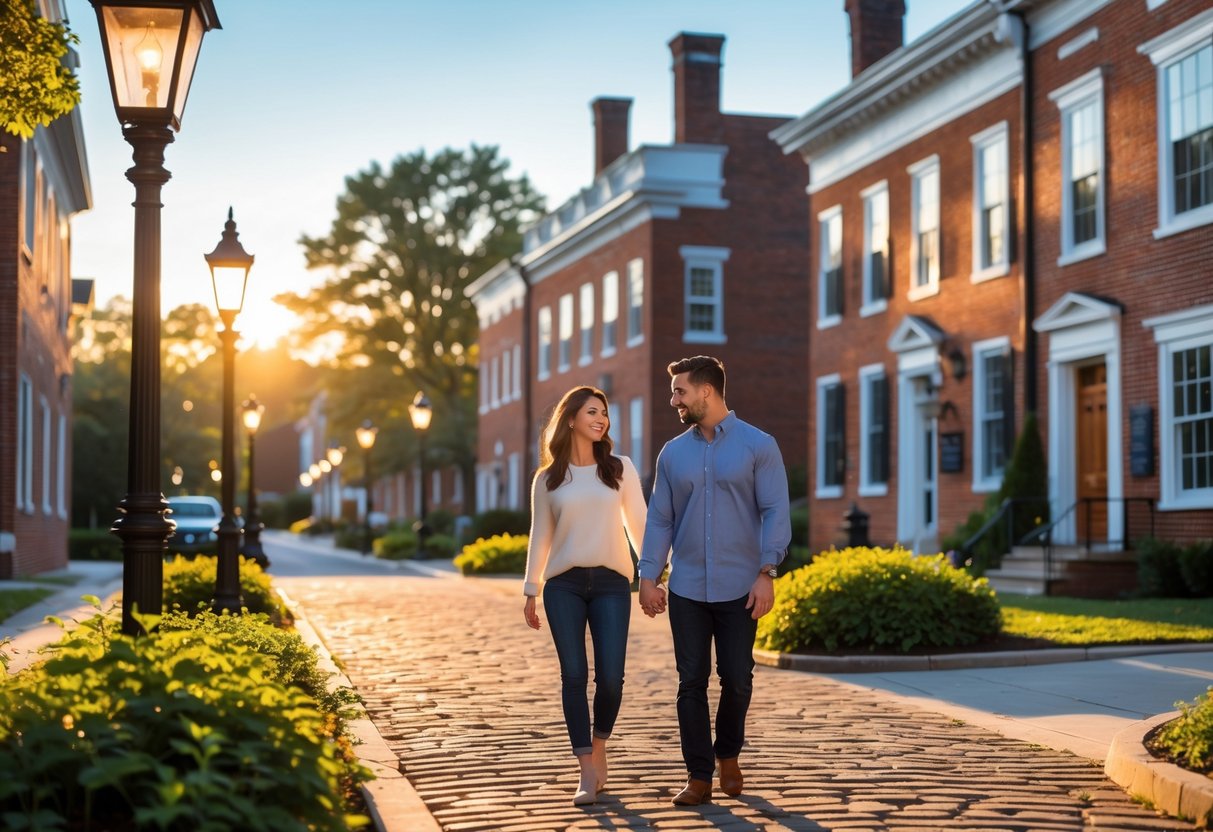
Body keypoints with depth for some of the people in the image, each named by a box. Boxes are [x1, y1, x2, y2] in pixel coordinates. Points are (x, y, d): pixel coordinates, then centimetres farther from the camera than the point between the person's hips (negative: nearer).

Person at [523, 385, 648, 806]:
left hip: (611, 583, 0)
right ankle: (588, 773, 0)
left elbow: (638, 525, 7)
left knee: (610, 677, -7)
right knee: (574, 677, -5)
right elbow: (540, 537, 12)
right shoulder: (548, 479, 7)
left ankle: (599, 747, 22)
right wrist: (529, 591, 11)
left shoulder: (620, 469, 8)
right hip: (563, 585, 0)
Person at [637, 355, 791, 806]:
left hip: (739, 588, -3)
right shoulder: (673, 453, 7)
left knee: (737, 679, 4)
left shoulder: (758, 446, -3)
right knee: (692, 682, 2)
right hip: (686, 588, 3)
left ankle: (728, 755, 29)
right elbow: (659, 519, 9)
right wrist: (648, 576, 1)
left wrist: (766, 572, -15)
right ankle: (699, 776, 9)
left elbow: (775, 513, -7)